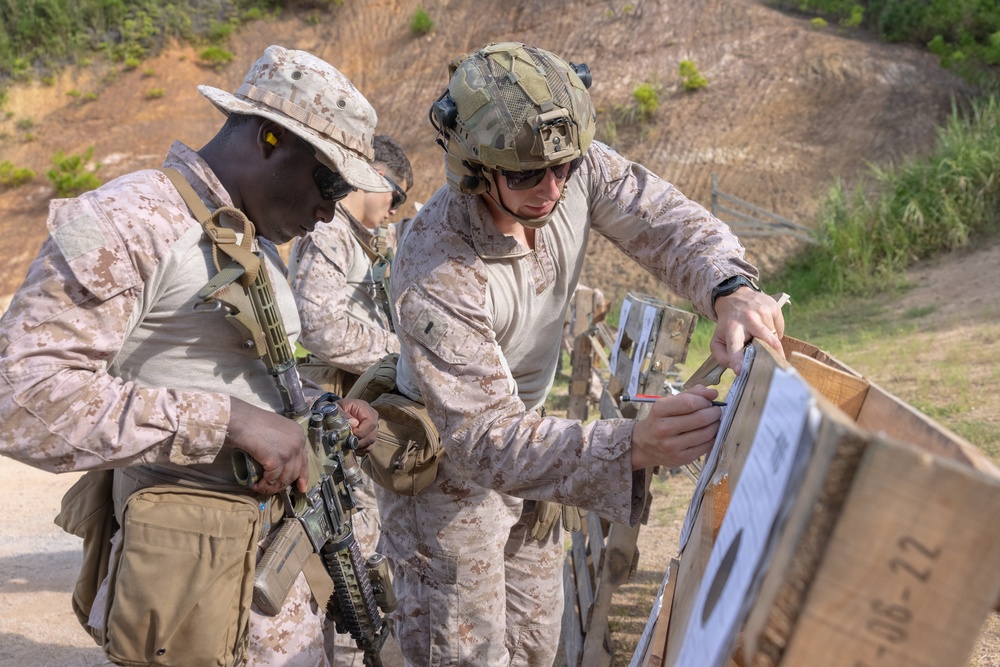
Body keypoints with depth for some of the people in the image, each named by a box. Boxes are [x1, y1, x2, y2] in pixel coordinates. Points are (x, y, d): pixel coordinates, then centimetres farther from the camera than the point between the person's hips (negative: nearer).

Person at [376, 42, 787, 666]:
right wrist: (632, 446, -55)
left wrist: (731, 289, -42)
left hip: (527, 431, 7)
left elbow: (669, 221, -19)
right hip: (447, 464, -6)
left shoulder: (579, 169, -19)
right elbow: (487, 440, -41)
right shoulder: (434, 277, -37)